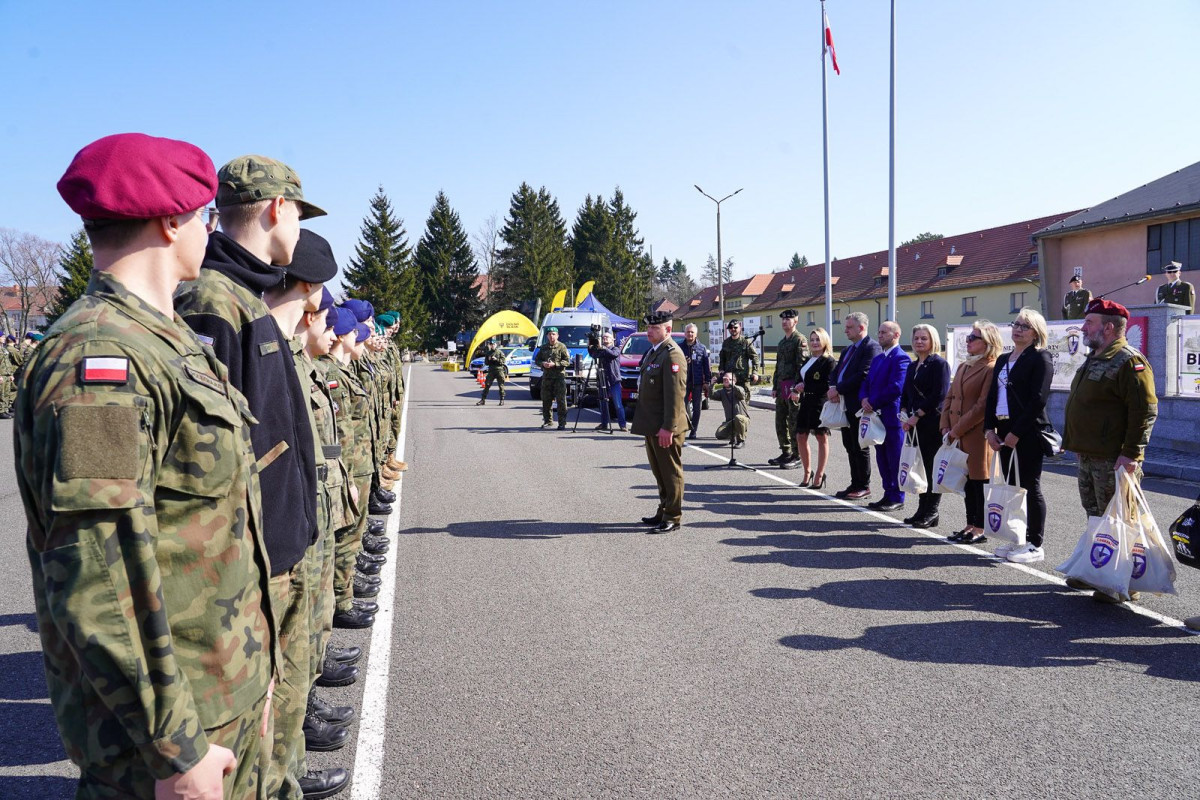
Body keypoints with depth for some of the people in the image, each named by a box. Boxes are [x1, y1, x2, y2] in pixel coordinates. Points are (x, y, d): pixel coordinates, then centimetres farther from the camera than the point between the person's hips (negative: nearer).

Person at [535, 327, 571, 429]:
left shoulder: (562, 347, 0)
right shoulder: (543, 347, 15)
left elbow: (567, 361, -6)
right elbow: (536, 359, 18)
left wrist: (554, 364, -16)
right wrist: (542, 363, -4)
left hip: (559, 376, -5)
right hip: (546, 376, 5)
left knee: (561, 401, -8)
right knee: (546, 400, 8)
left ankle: (562, 423, -6)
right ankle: (547, 421, 19)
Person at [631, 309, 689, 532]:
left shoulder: (672, 355, -17)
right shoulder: (653, 351, 15)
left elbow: (675, 394, -22)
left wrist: (668, 427, -25)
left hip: (665, 428, -10)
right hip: (652, 426, 10)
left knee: (671, 473, 0)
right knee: (659, 472, 18)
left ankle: (673, 518, 8)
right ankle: (663, 512, 30)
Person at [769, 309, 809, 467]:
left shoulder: (799, 340, -8)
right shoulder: (782, 342, 19)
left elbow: (802, 365, -15)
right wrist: (775, 387, 17)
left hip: (793, 387, -9)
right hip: (781, 387, 9)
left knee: (794, 423, -4)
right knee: (780, 422, 12)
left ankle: (796, 456, 2)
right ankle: (786, 453, 21)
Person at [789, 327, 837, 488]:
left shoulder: (829, 362, -9)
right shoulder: (808, 361, 16)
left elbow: (827, 386, -18)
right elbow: (801, 379, 20)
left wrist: (806, 387, -16)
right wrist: (795, 390, -1)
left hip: (820, 403, -8)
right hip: (806, 403, 8)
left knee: (821, 438, 2)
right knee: (800, 437, 10)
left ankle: (819, 476, 10)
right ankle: (807, 473, 25)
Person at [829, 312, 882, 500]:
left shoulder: (871, 347, -11)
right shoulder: (848, 350, 19)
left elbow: (863, 375, -21)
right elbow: (837, 372, 17)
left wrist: (838, 389, -17)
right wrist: (833, 389, -4)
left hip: (859, 406, -9)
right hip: (845, 405, 9)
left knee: (860, 448, -1)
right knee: (850, 447, 13)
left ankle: (864, 488, 8)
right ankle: (855, 485, 21)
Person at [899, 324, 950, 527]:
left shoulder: (939, 364, -6)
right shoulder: (913, 365, 17)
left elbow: (939, 395, -14)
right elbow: (906, 392, 18)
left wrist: (917, 415, -14)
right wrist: (904, 415, 2)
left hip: (933, 422, -7)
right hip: (915, 423, 7)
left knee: (932, 466, -2)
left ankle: (931, 513, 5)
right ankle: (922, 510, 16)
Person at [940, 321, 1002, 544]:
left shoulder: (991, 369, -11)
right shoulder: (963, 366, 16)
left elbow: (983, 406, -17)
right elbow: (949, 397, 16)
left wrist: (957, 430, -16)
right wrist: (946, 427, 3)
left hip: (977, 434, -8)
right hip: (957, 435, 8)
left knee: (979, 481, 0)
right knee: (967, 481, 14)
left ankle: (980, 529, 8)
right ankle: (970, 525, 23)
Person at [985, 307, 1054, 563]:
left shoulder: (1040, 359, -7)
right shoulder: (1003, 360, 17)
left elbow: (1037, 400, -15)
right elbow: (992, 396, 15)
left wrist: (1016, 433, -17)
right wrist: (990, 428, 3)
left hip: (1028, 433, -7)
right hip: (1004, 431, 7)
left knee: (1030, 487, 0)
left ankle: (1035, 545, 8)